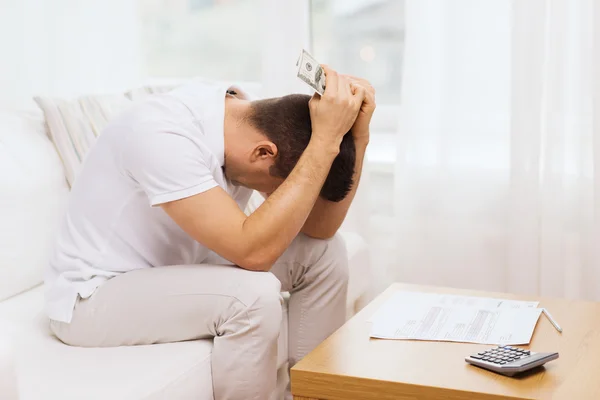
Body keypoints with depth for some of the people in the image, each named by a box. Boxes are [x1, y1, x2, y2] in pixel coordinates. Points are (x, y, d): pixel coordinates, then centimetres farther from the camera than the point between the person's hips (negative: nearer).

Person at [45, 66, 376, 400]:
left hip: (174, 270, 8)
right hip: (94, 296, -8)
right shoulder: (161, 135, -32)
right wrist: (326, 140, -36)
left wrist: (357, 133, -21)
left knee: (324, 252, -2)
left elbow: (322, 228, -8)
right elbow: (254, 253, -36)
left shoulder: (251, 119, -8)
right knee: (254, 294, -31)